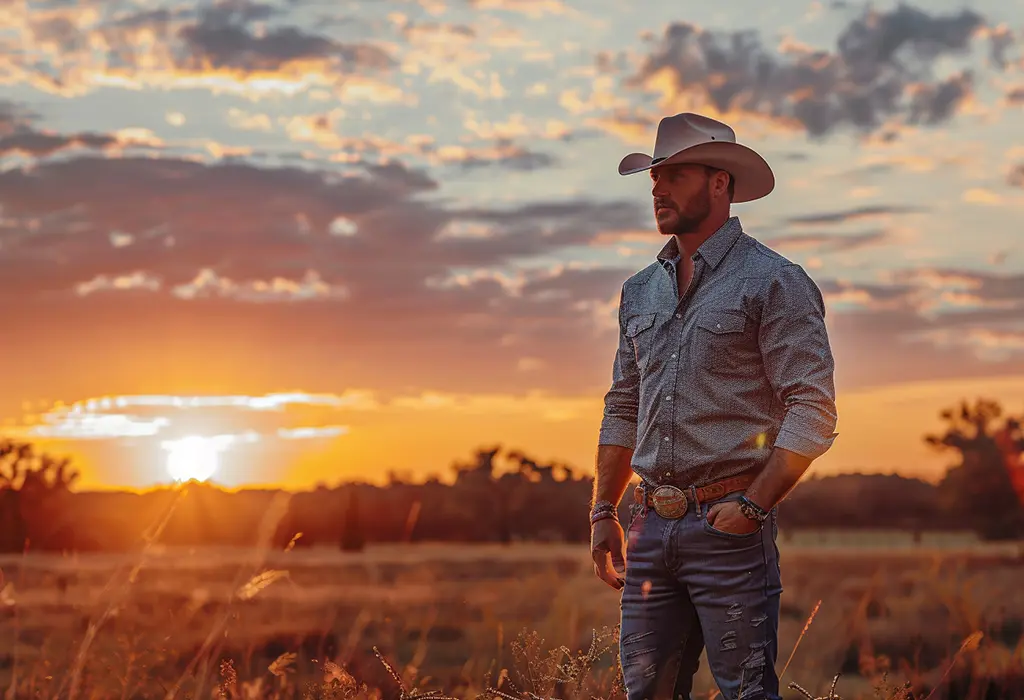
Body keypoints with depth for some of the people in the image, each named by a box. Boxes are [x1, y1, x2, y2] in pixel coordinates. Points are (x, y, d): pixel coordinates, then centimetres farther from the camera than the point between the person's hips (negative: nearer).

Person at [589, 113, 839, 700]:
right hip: (652, 525, 6)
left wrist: (753, 505, -16)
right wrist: (604, 512, 14)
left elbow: (813, 412, -10)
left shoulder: (773, 282, -4)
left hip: (729, 525, -6)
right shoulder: (641, 292, 16)